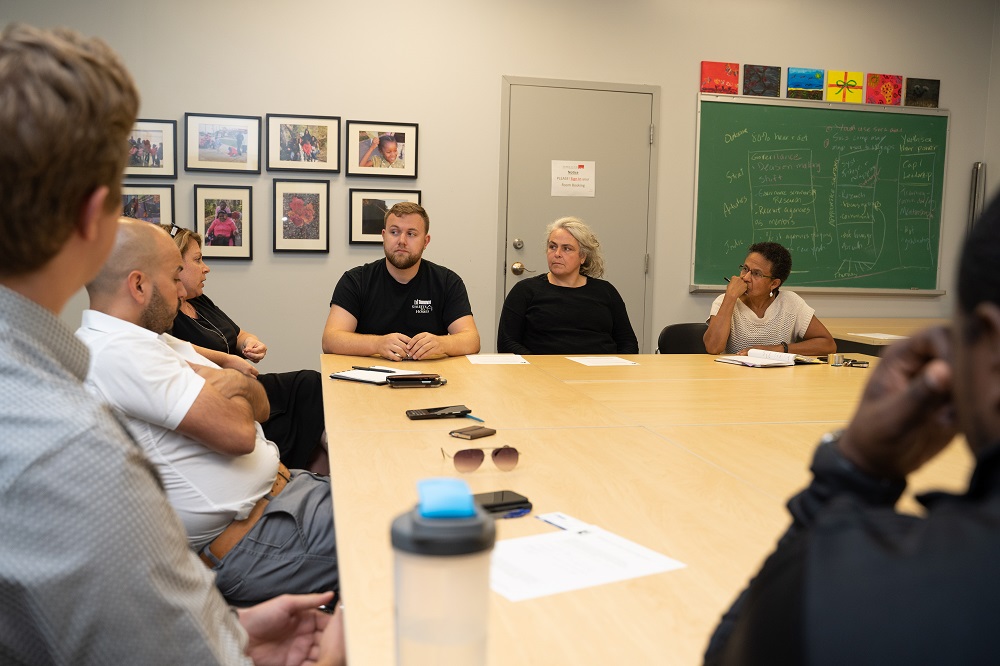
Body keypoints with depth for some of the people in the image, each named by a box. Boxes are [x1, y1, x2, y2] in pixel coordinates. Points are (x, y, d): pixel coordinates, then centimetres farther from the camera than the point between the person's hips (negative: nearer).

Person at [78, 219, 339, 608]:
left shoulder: (152, 339, 13)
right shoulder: (117, 351, -19)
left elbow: (259, 404, 10)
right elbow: (238, 431, -25)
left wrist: (227, 385, -13)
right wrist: (236, 386, -3)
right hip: (252, 539, -10)